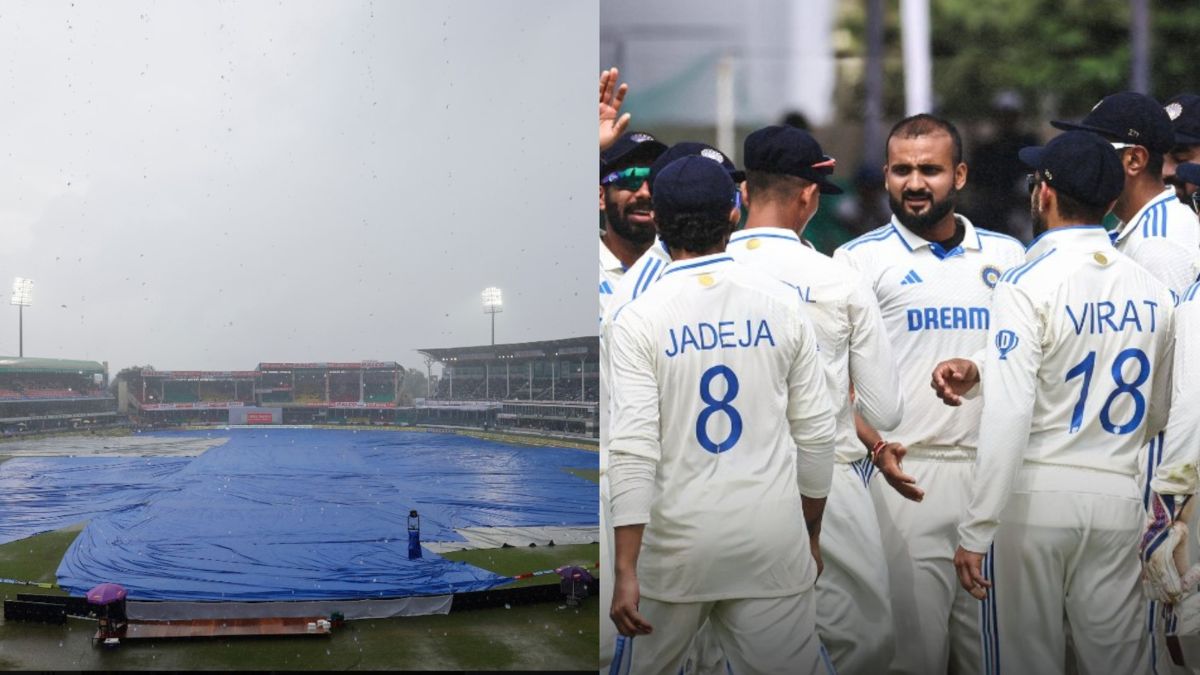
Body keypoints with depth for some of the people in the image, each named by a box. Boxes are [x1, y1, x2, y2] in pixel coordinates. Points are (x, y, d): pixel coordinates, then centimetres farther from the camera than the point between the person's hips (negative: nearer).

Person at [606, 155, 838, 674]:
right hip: (772, 538, 1)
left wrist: (625, 571, -15)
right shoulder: (782, 305, 0)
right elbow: (816, 433, 4)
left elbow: (633, 449, -15)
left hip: (678, 542, -1)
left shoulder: (637, 320, -8)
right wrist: (811, 532, 18)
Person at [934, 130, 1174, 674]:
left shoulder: (1027, 284, -9)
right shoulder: (1152, 290, 7)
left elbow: (1008, 418, -16)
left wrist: (975, 533, -14)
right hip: (1117, 497, 5)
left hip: (1034, 495, -4)